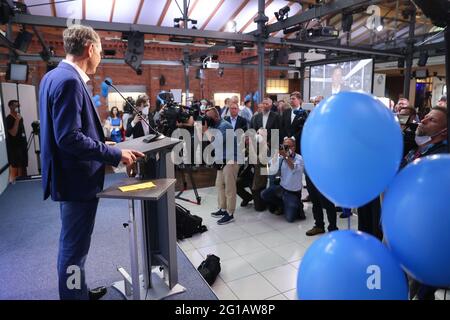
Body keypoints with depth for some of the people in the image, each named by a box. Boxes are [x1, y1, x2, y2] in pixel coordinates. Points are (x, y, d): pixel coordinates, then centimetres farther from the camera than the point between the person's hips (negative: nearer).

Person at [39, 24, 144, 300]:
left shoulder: (55, 76, 11)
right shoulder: (69, 80, -20)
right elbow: (70, 138, -26)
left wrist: (107, 149, 15)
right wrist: (115, 155, -19)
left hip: (72, 176, 11)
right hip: (78, 179, -11)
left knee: (73, 245, 23)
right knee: (75, 248, 4)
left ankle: (78, 290, 41)